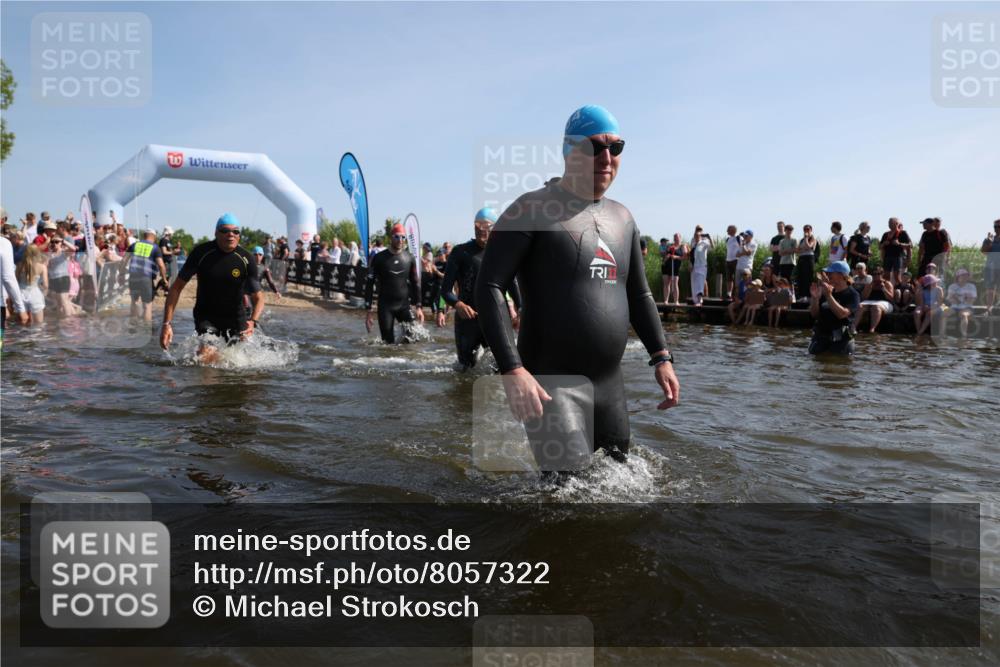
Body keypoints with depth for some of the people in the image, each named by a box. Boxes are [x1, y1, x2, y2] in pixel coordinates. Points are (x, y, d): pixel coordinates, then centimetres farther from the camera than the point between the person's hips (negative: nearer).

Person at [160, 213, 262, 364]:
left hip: (236, 318, 1)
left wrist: (253, 321, -28)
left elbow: (258, 297, -7)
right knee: (208, 357, -21)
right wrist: (167, 323, -15)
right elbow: (177, 287, -8)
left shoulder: (246, 259, -12)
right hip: (206, 316, -1)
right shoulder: (201, 252, -13)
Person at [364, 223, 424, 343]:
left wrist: (418, 307, 6)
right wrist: (369, 311, -5)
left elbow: (414, 283, 13)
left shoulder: (409, 258, 5)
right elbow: (369, 284, 0)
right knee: (388, 342, -2)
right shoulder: (379, 258, -3)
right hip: (385, 306, -2)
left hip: (404, 305, 2)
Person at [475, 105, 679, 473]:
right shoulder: (533, 210, -7)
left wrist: (661, 357, 10)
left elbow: (638, 294, 22)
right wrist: (512, 369, -22)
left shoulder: (622, 218, 14)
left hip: (610, 385, 7)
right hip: (551, 386, -7)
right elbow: (489, 288, -12)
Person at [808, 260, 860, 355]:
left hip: (840, 341, -5)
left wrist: (828, 296, -28)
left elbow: (842, 314, -23)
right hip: (820, 337, 6)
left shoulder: (852, 295, -7)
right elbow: (815, 314, 9)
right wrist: (815, 298, -8)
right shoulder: (826, 292, 10)